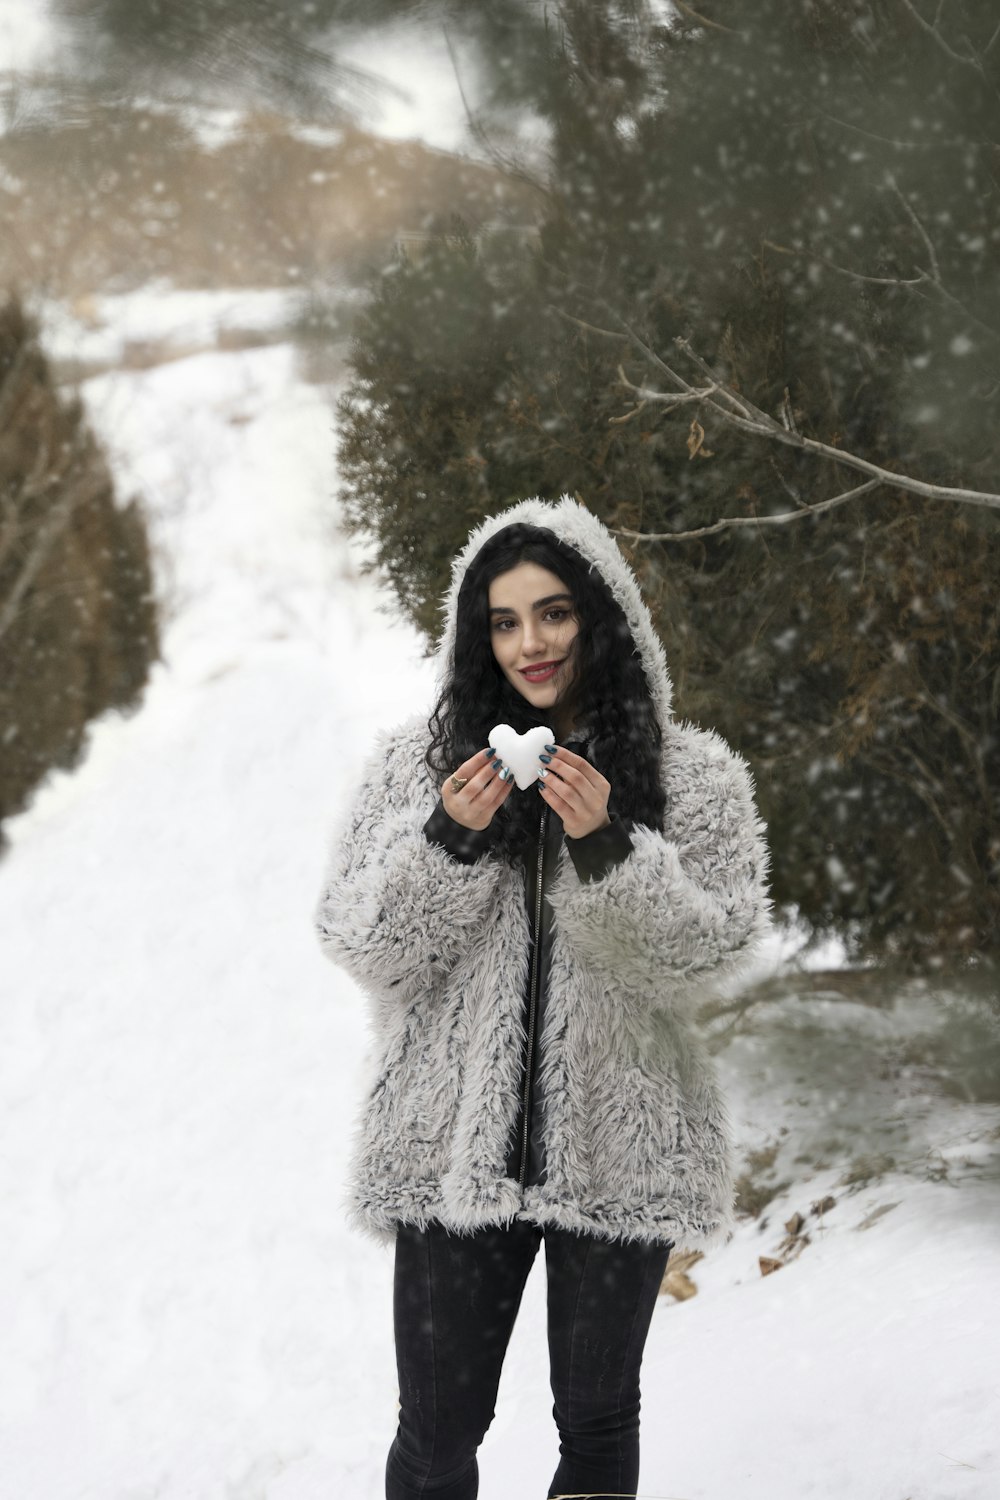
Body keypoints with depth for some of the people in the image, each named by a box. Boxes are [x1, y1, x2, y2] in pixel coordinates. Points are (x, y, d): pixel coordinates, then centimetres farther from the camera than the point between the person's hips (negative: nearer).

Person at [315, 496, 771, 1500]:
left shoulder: (695, 777, 2)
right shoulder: (423, 761, 4)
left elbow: (711, 954, -6)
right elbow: (362, 947, 0)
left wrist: (607, 849, -20)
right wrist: (447, 840, -16)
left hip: (617, 1148, 0)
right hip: (457, 1144, 0)